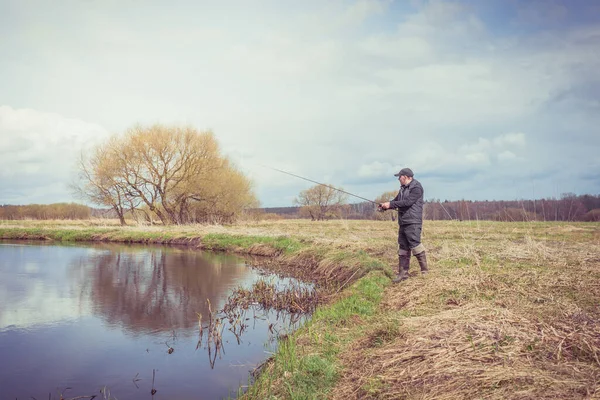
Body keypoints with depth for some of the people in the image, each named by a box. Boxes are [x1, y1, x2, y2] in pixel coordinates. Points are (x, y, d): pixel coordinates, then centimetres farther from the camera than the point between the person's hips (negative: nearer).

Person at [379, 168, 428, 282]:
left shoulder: (416, 187, -10)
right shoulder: (403, 188, 18)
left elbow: (407, 202, -20)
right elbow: (396, 201, 19)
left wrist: (390, 204, -17)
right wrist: (386, 205, 0)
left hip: (413, 223, -9)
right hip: (402, 222, 9)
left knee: (415, 245, -10)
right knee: (403, 248, 8)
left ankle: (425, 271, 3)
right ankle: (403, 273, 13)